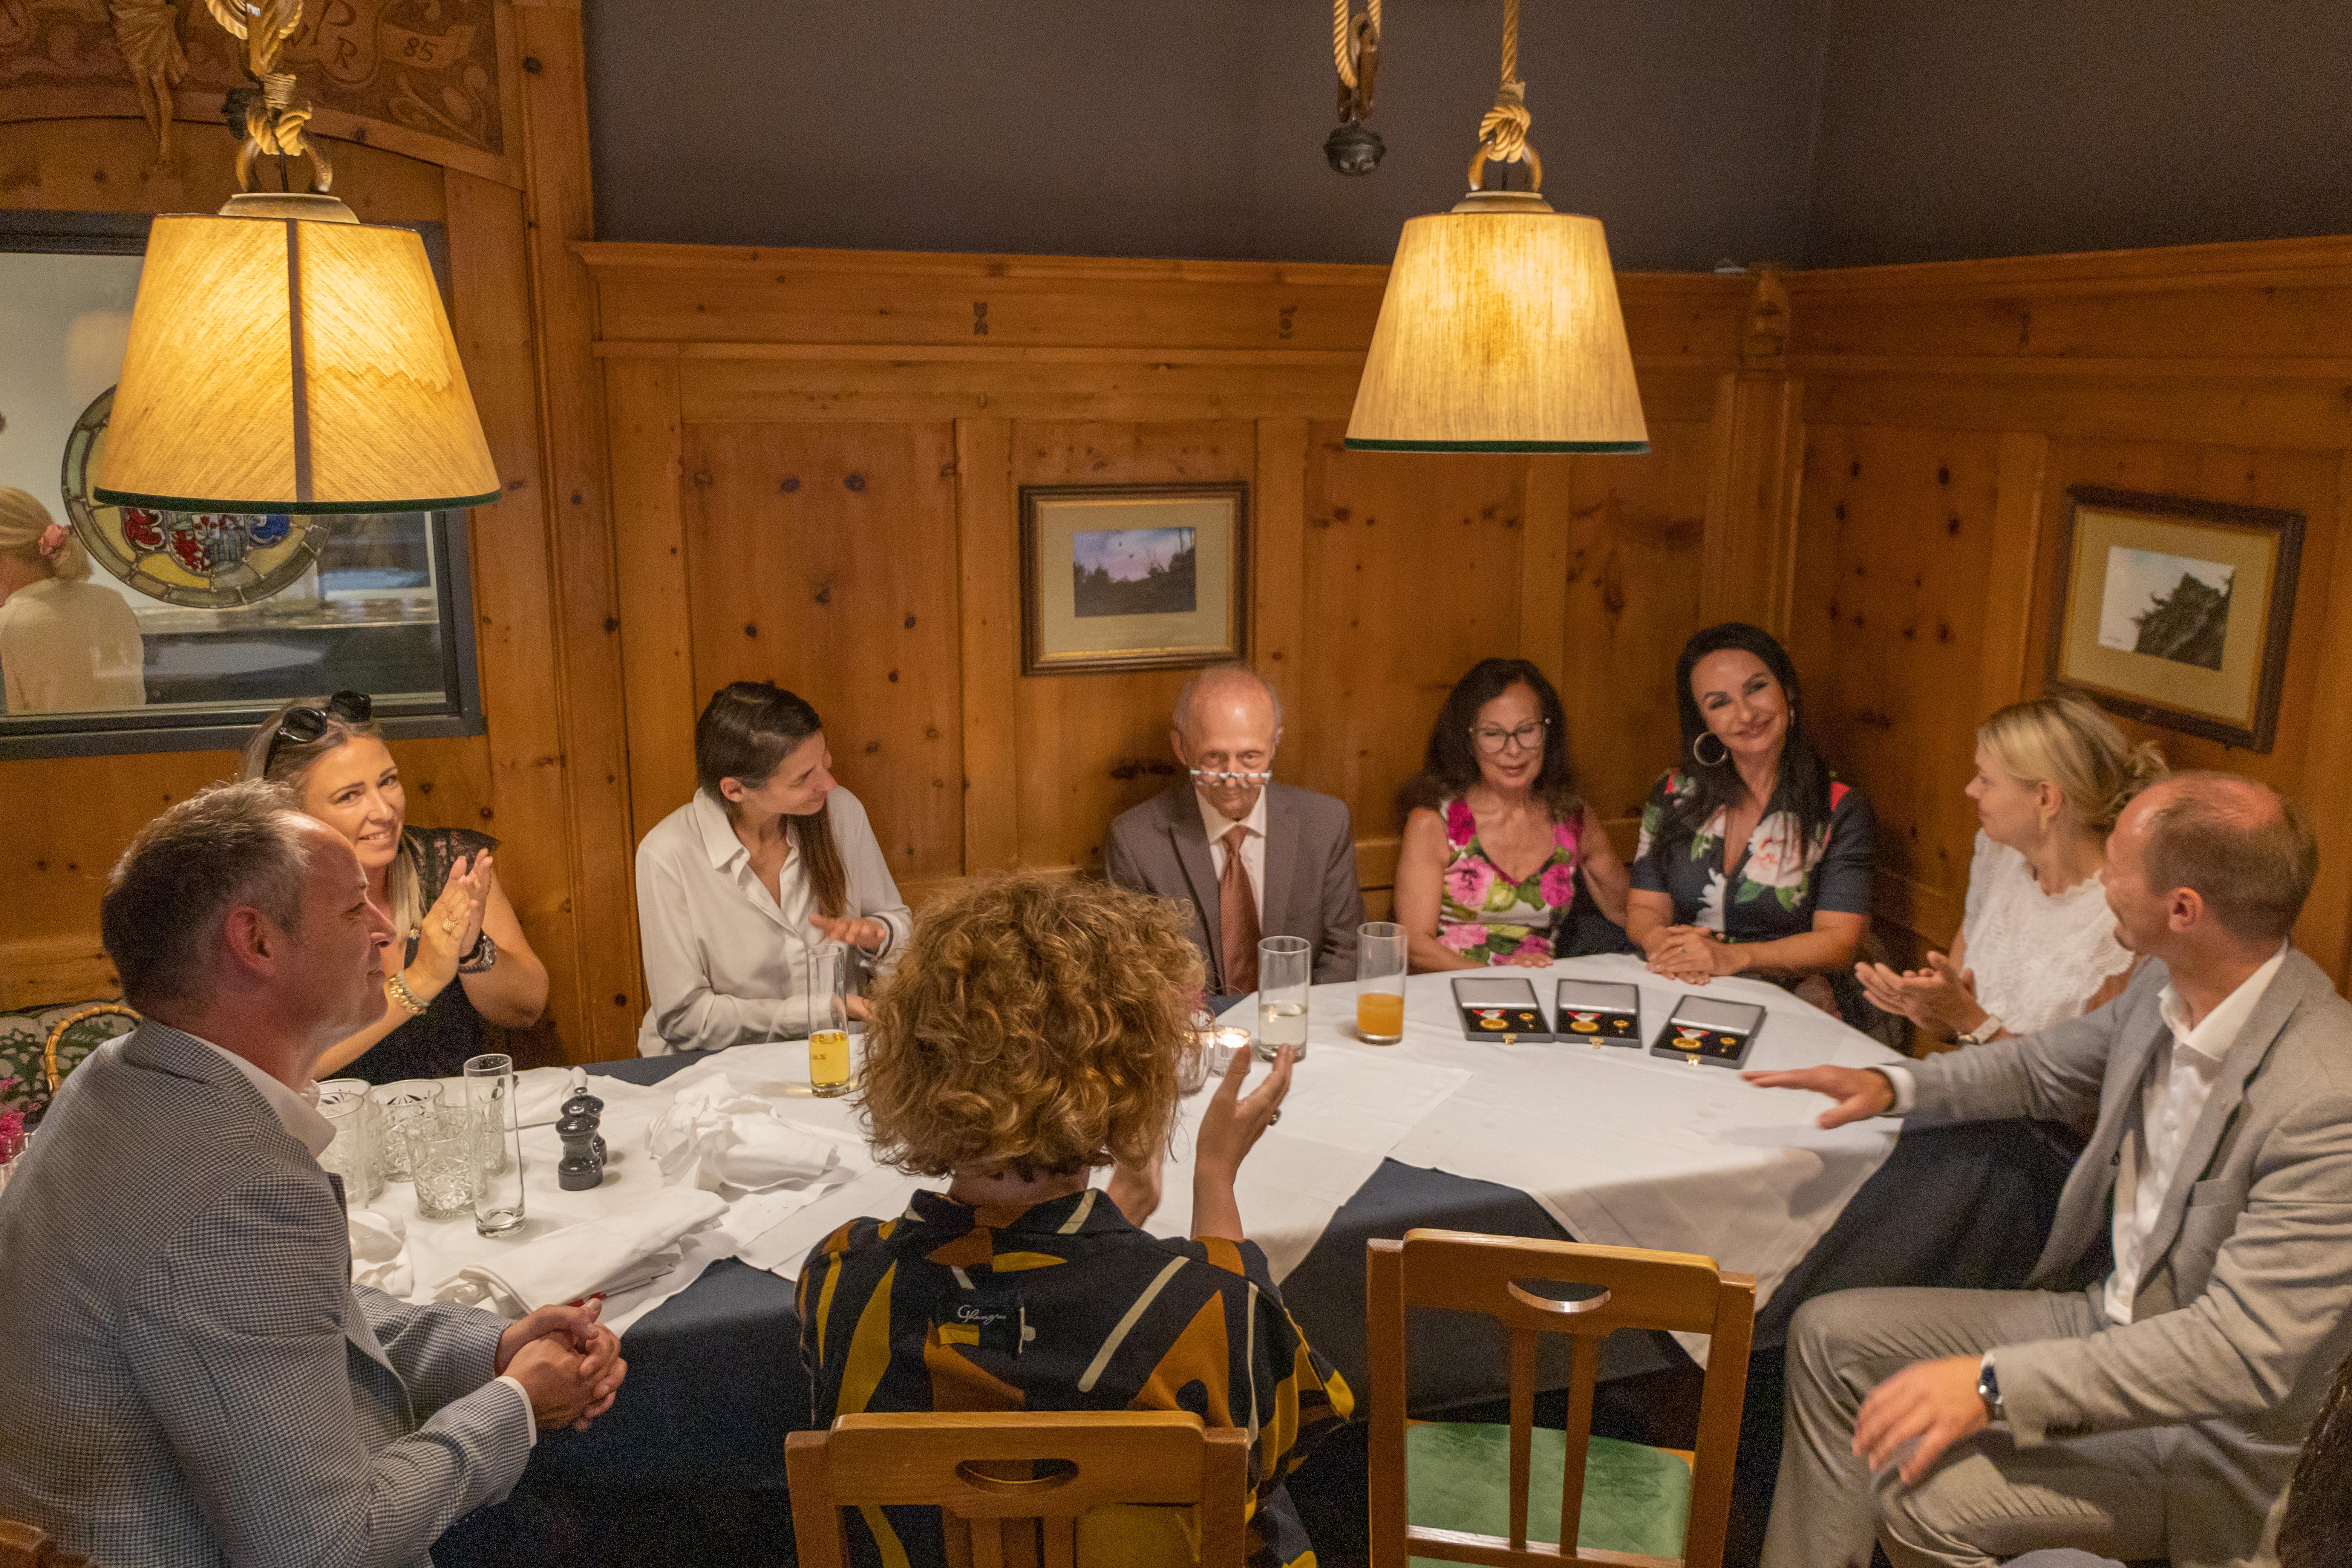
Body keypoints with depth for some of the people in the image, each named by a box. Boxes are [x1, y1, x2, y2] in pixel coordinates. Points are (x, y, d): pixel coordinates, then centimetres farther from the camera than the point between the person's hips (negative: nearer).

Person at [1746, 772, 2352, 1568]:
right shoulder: (2167, 985, -6)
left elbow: (2242, 1356, -32)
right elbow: (2051, 1067, 16)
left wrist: (1996, 1385, -34)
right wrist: (1893, 1085, 6)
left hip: (2211, 1439, -8)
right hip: (2111, 1319, 8)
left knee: (1923, 1492, -26)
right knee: (1829, 1334, 5)